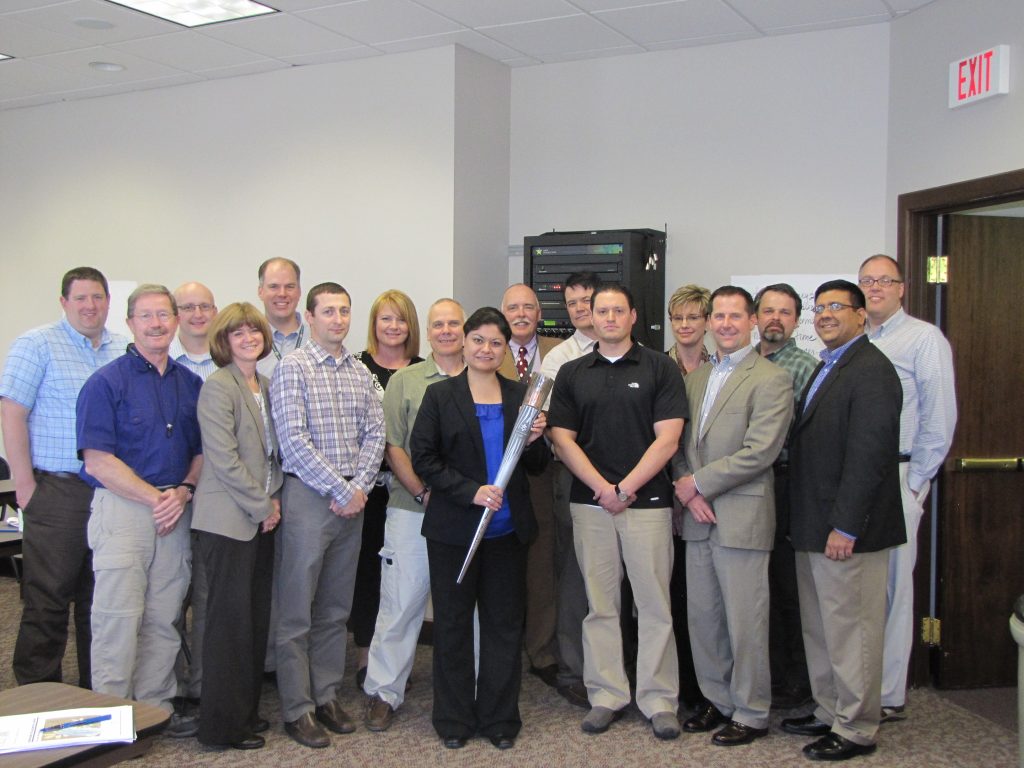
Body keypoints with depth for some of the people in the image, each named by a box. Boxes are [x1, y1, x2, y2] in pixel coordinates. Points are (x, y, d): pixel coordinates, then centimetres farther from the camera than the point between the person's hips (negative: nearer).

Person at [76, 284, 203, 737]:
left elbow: (202, 451, 15)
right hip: (122, 510, -5)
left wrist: (184, 491, -4)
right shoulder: (107, 382, -5)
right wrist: (156, 498, -13)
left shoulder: (191, 383, 11)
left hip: (176, 512, 5)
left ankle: (157, 707, 21)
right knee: (118, 619, -3)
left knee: (164, 621, 10)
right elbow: (97, 461, -11)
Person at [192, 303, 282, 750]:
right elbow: (224, 459, -16)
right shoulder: (218, 386, -11)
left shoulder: (266, 387, 13)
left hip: (260, 518, 8)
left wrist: (273, 497, 4)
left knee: (256, 616, 12)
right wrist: (262, 507, -12)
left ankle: (246, 710, 24)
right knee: (230, 617, -2)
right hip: (227, 519, -8)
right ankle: (223, 724, 10)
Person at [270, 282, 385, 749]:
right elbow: (293, 440, -14)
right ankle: (296, 710, 10)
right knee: (296, 612, 1)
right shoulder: (292, 367, -6)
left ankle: (327, 696, 24)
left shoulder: (360, 373, 12)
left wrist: (360, 486, -8)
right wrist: (341, 489, -14)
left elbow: (375, 434, 8)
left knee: (336, 608, 13)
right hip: (308, 495, -6)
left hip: (352, 498, 6)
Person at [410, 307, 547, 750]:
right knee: (452, 623, 8)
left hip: (507, 529, 2)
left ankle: (500, 719, 21)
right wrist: (471, 492, -17)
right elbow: (423, 459, -7)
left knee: (504, 623, 8)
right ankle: (454, 719, 21)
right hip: (454, 529, -2)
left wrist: (534, 441, -12)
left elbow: (536, 467, 10)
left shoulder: (521, 396, 8)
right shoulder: (440, 395, 0)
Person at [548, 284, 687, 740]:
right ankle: (606, 696, 17)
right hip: (590, 503, 2)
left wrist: (625, 488, -10)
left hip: (648, 501, -2)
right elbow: (562, 439, 4)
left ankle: (658, 699, 11)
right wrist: (601, 488, -8)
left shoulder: (660, 369, 2)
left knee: (654, 604, 1)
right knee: (600, 604, 7)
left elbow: (667, 440, -4)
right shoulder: (572, 374, 10)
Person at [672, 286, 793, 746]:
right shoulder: (696, 378, 15)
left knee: (744, 622, 1)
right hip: (698, 516, 7)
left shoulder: (770, 379, -8)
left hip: (742, 517, -6)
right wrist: (687, 491, -3)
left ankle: (751, 714, 16)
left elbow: (760, 452, -16)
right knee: (702, 617, 13)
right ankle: (717, 701, 28)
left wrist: (699, 482, -12)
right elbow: (680, 443, 14)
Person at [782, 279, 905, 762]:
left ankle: (857, 729, 13)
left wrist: (845, 526, -22)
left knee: (850, 630, 1)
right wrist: (809, 523, 13)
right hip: (813, 526, 10)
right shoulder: (824, 368, 15)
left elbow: (868, 455, -21)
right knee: (819, 628, 17)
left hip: (846, 528, -10)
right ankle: (830, 713, 30)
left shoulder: (871, 370, -15)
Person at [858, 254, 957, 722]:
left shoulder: (924, 339, -1)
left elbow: (939, 417, -5)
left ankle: (888, 696, 11)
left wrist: (913, 482, -8)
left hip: (896, 477, -5)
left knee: (891, 587, 0)